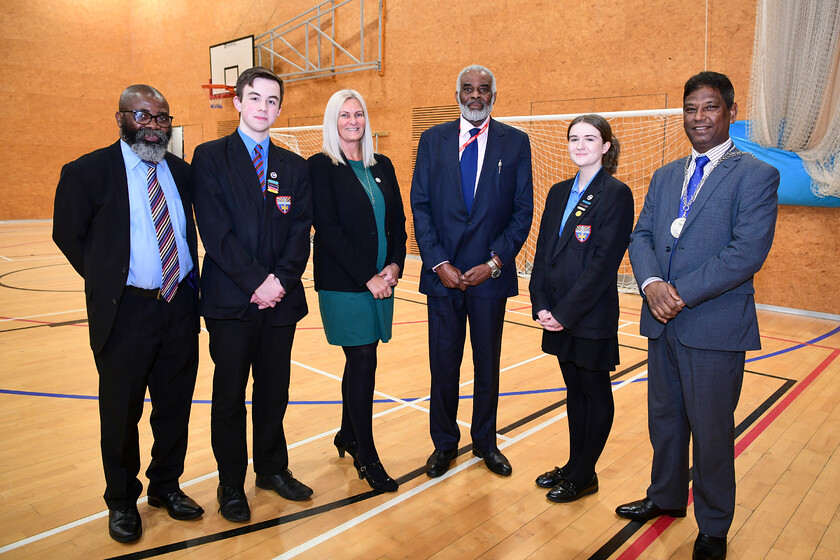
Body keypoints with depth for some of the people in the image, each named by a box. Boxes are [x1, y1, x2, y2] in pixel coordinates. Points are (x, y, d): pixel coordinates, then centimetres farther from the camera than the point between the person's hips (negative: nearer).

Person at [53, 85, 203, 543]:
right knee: (121, 413, 10)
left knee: (175, 406, 15)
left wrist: (189, 283, 6)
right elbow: (68, 235, 0)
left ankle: (166, 485, 36)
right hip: (125, 311, -4)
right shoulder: (87, 172, -5)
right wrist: (109, 283, 0)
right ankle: (122, 502, 31)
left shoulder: (182, 172, 8)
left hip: (180, 305, 4)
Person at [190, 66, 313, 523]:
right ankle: (231, 484, 24)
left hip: (280, 298, 3)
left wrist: (281, 280, -11)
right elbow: (215, 231, -9)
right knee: (229, 395, 8)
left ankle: (272, 468, 31)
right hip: (230, 298, -3)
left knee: (274, 391, 12)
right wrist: (255, 283, -14)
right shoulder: (210, 157, 1)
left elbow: (300, 232, 4)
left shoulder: (294, 167, 12)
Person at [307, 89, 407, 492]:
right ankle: (366, 458, 11)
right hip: (343, 282, -5)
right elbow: (327, 228, -13)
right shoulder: (321, 166, -5)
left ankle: (348, 436, 33)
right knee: (363, 362, -4)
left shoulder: (382, 166, 13)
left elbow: (398, 221, 11)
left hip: (381, 280, 6)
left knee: (359, 360, 15)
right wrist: (367, 276, -16)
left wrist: (394, 265, -6)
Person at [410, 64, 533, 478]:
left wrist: (494, 264, -9)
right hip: (443, 272, 1)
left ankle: (485, 441, 31)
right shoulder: (433, 139, 6)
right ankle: (444, 443, 27)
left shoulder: (515, 142, 4)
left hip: (491, 273, 0)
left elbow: (523, 210, 0)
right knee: (443, 364, 7)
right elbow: (420, 206, 2)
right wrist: (439, 263, -8)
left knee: (488, 363, 11)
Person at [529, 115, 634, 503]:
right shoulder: (559, 193, 10)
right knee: (574, 390, 17)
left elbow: (604, 262, -16)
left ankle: (584, 475, 23)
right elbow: (543, 252, 8)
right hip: (558, 315, 7)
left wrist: (566, 312, -17)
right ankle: (574, 465, 32)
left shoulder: (616, 194, -10)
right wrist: (541, 305, -4)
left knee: (595, 393, 9)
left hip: (592, 315, -6)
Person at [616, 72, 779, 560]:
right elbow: (642, 235, 6)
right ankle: (667, 497, 41)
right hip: (663, 322, 6)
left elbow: (748, 251, -16)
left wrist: (683, 293, -19)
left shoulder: (756, 175, -6)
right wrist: (652, 283, -14)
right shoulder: (665, 176, 13)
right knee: (664, 420, 19)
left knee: (711, 430, 7)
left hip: (715, 327, -5)